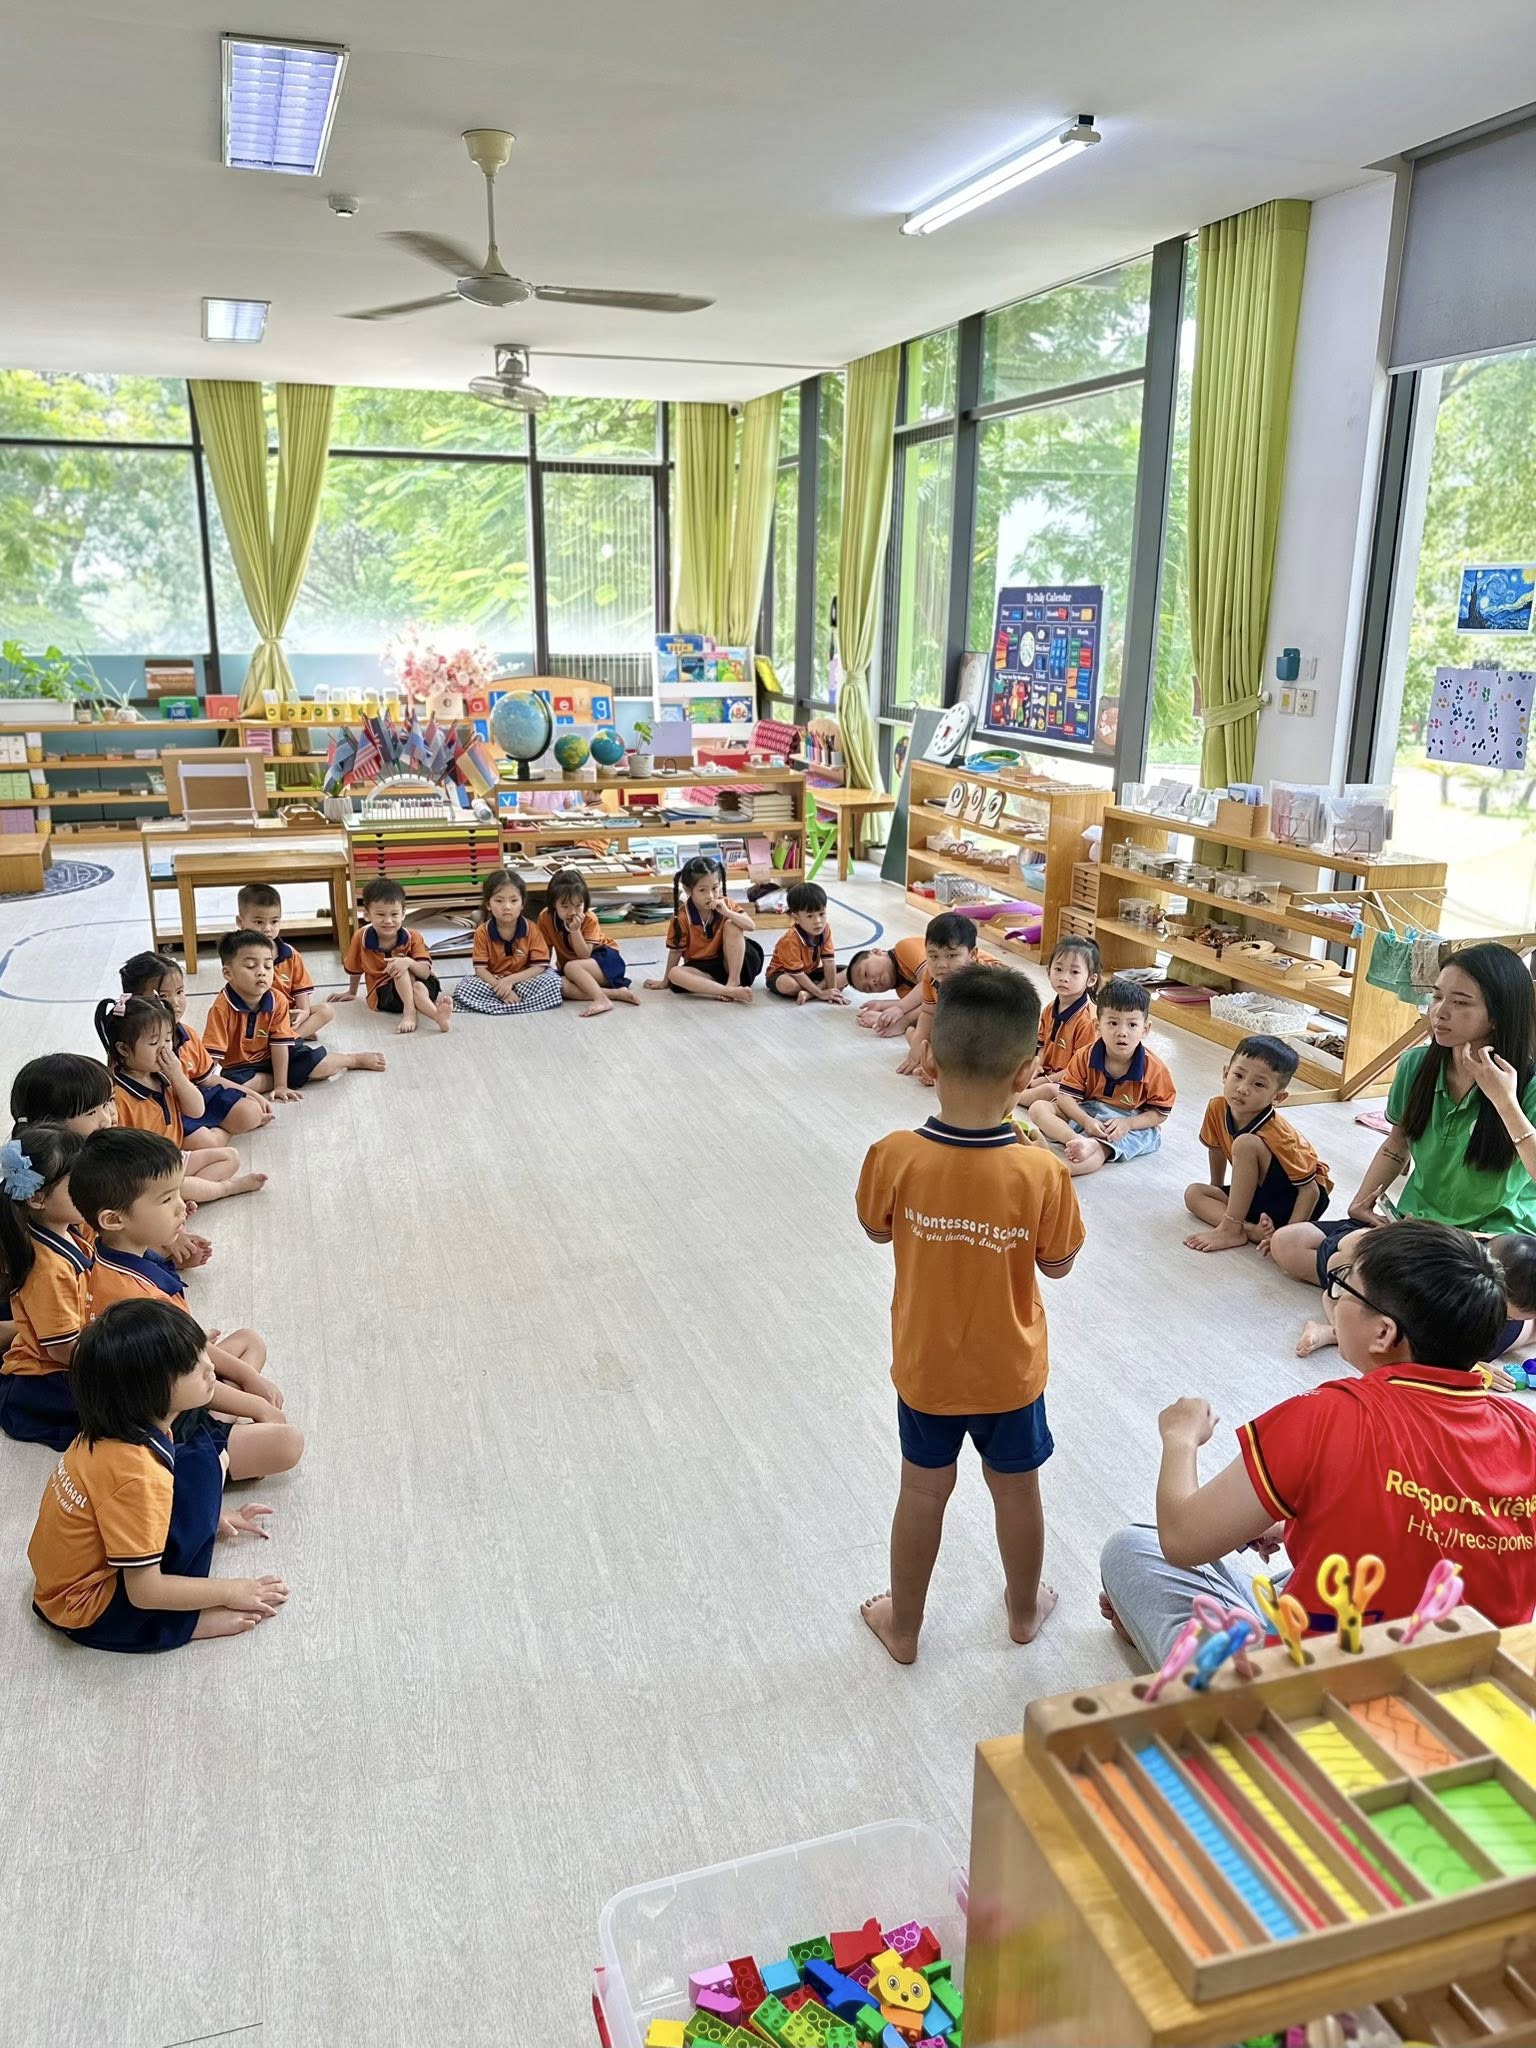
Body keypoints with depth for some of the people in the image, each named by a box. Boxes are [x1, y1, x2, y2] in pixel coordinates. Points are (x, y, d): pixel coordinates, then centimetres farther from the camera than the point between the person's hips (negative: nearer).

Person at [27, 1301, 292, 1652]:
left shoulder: (119, 1429, -7)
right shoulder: (137, 1473, -33)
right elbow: (145, 1591, -26)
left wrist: (211, 1516, 14)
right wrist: (230, 1591, -14)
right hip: (92, 1614, -9)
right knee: (202, 1461, -19)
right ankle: (191, 1619, -10)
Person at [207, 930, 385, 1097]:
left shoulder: (277, 1000, -12)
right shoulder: (221, 1008, -25)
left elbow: (280, 1044, -12)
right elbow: (211, 1058, -26)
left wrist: (281, 1086, -17)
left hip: (271, 1059, 3)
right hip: (239, 1067, -3)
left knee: (317, 1062, -14)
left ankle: (357, 1059, 17)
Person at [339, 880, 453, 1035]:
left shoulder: (413, 937, -10)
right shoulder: (361, 937, -8)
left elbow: (425, 972, -21)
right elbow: (354, 969, 11)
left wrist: (409, 962, -41)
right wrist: (352, 993, 25)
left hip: (417, 984, 0)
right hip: (382, 994, 0)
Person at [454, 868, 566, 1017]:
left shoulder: (531, 929, -8)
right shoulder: (482, 932, -6)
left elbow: (539, 967, -12)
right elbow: (480, 969, -10)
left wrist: (510, 980, -24)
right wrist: (501, 989, -26)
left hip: (523, 980, -1)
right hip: (493, 982, 1)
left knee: (553, 982, -29)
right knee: (463, 989, -29)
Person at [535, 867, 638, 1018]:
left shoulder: (589, 920, -16)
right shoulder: (545, 918, -10)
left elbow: (585, 956, -22)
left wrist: (575, 930, -31)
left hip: (606, 960, -4)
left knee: (571, 967, -34)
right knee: (558, 985, -31)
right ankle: (615, 993, -33)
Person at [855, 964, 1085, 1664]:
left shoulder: (894, 1157, -24)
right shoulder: (1041, 1172, -25)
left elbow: (877, 1230, -4)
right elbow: (1057, 1265, -8)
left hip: (924, 1368, 0)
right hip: (1010, 1371, 0)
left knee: (923, 1492, 21)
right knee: (1016, 1489, 24)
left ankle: (903, 1626, 41)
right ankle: (1025, 1610, 48)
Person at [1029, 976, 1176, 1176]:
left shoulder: (1154, 1069, -13)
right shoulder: (1086, 1057, -7)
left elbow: (1160, 1113, -6)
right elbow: (1066, 1096, -8)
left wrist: (1127, 1124, -23)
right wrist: (1086, 1121, -27)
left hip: (1133, 1124, -4)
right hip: (1085, 1114, 4)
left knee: (1098, 1153, -36)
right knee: (1038, 1108, -18)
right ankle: (1080, 1141, -40)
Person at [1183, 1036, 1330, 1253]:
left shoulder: (1276, 1136, -30)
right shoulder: (1217, 1108, -12)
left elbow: (1310, 1190, -26)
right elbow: (1216, 1148, 9)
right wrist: (1217, 1189, 20)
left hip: (1295, 1200, -8)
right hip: (1262, 1195, 8)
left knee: (1245, 1144, -28)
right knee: (1193, 1193, -6)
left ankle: (1230, 1229, -22)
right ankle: (1250, 1230, -24)